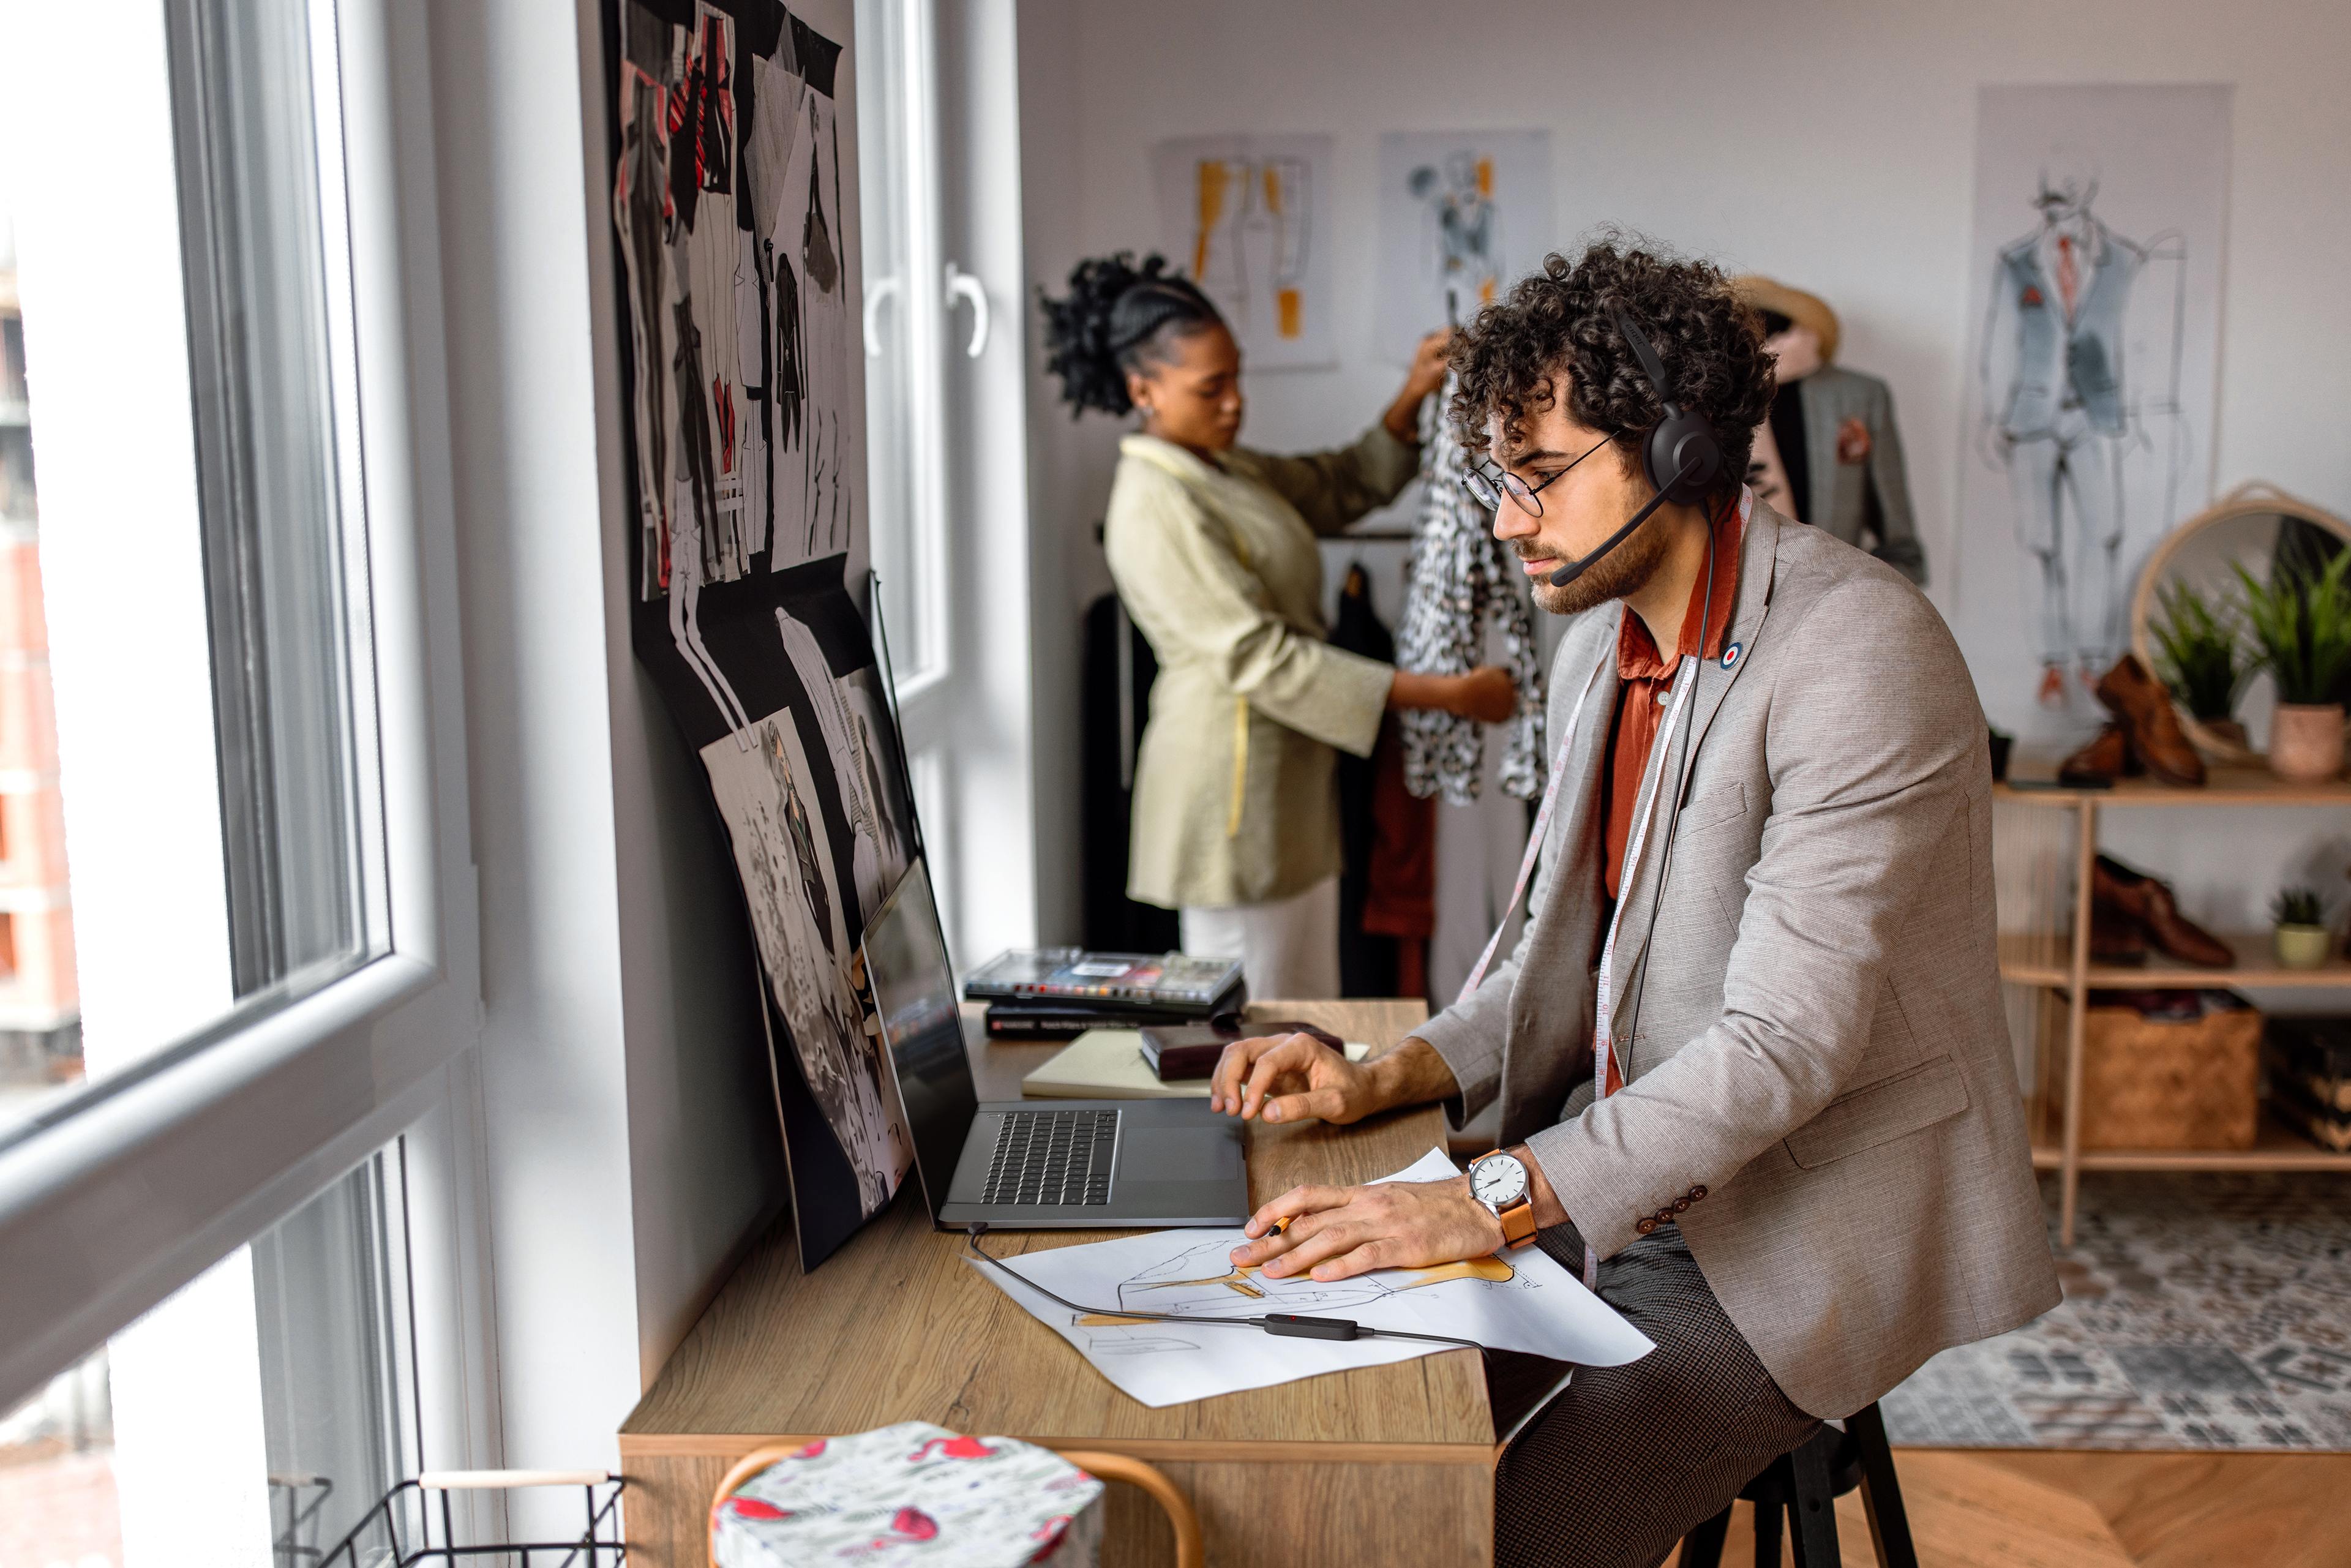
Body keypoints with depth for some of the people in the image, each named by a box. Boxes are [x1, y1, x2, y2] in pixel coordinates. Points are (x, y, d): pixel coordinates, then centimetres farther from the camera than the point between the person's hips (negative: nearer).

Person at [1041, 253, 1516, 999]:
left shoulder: (1224, 467, 9)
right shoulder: (1154, 506, -20)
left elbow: (1344, 486, 22)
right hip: (1231, 783, -10)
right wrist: (1449, 693, -22)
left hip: (1288, 776, 10)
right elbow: (1260, 659, -24)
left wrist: (1412, 399, 2)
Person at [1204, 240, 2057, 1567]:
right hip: (1624, 1192, 8)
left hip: (1801, 1234, -7)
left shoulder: (1860, 652, -21)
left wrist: (1491, 1201, -32)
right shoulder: (1602, 644, 7)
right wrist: (1384, 1083, -3)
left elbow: (1785, 1038, -27)